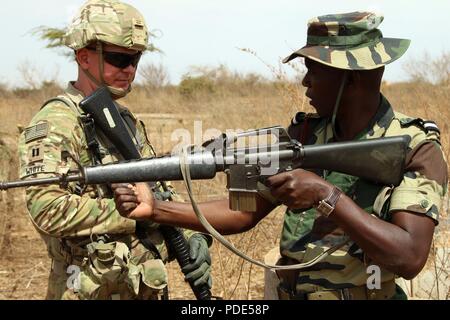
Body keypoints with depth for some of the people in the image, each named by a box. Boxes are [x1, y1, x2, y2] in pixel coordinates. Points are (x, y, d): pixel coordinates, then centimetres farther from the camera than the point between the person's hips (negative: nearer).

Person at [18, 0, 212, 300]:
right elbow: (49, 210, -26)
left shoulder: (129, 121, 12)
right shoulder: (55, 124, -14)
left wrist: (193, 236, -3)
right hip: (94, 292, -7)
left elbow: (160, 194, 15)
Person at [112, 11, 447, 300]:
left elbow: (410, 258, -24)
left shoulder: (417, 150, -13)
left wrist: (328, 196, -28)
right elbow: (245, 212, 1)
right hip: (289, 291, 4)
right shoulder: (305, 135, 1)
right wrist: (156, 209, -9)